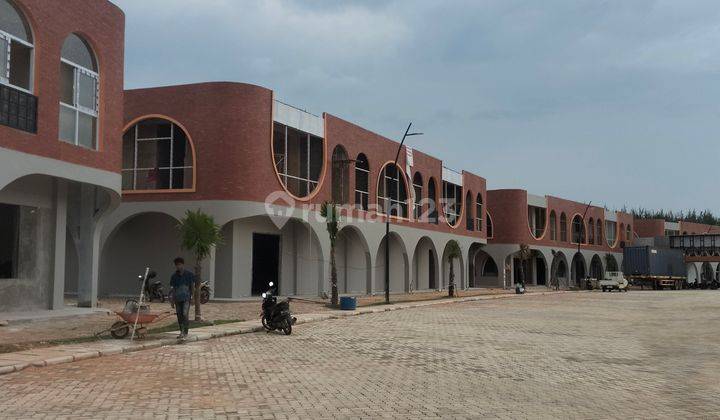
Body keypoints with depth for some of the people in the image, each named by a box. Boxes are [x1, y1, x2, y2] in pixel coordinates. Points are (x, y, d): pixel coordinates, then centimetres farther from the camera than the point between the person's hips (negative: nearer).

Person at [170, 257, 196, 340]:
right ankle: (182, 332, 19)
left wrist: (192, 296, 5)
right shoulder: (174, 276, 7)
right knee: (179, 315, 8)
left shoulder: (189, 275, 0)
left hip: (186, 298, -3)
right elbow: (172, 288, 9)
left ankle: (185, 333, -13)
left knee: (185, 314, -15)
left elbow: (193, 286, 7)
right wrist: (172, 300, 5)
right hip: (177, 299, 4)